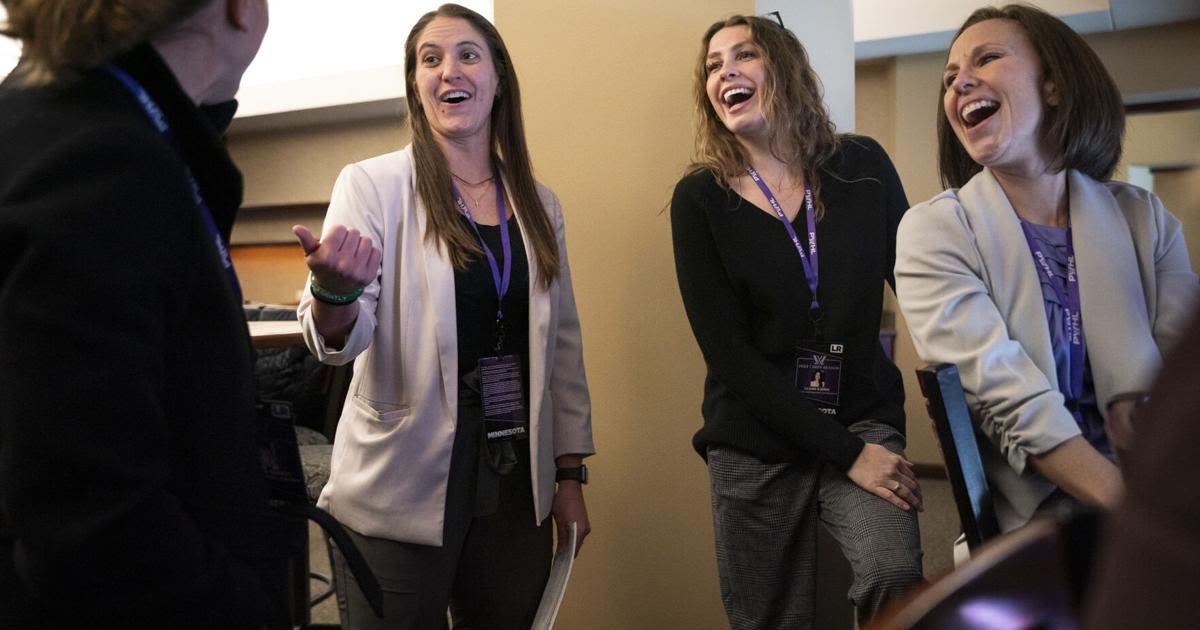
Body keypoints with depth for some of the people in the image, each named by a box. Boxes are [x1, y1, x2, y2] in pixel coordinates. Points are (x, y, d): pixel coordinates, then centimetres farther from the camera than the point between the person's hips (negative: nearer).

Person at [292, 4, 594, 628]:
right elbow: (337, 341, -12)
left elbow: (562, 344, 11)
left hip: (516, 486, 4)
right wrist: (333, 291, -36)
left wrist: (570, 473, 10)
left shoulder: (538, 204, 6)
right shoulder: (372, 185, -7)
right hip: (401, 492, -4)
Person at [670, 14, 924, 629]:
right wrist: (844, 453, -14)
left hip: (864, 420, 1)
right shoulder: (700, 198, -5)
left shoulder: (862, 167, 1)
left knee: (896, 575, -25)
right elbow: (728, 352, -10)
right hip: (754, 444, 0)